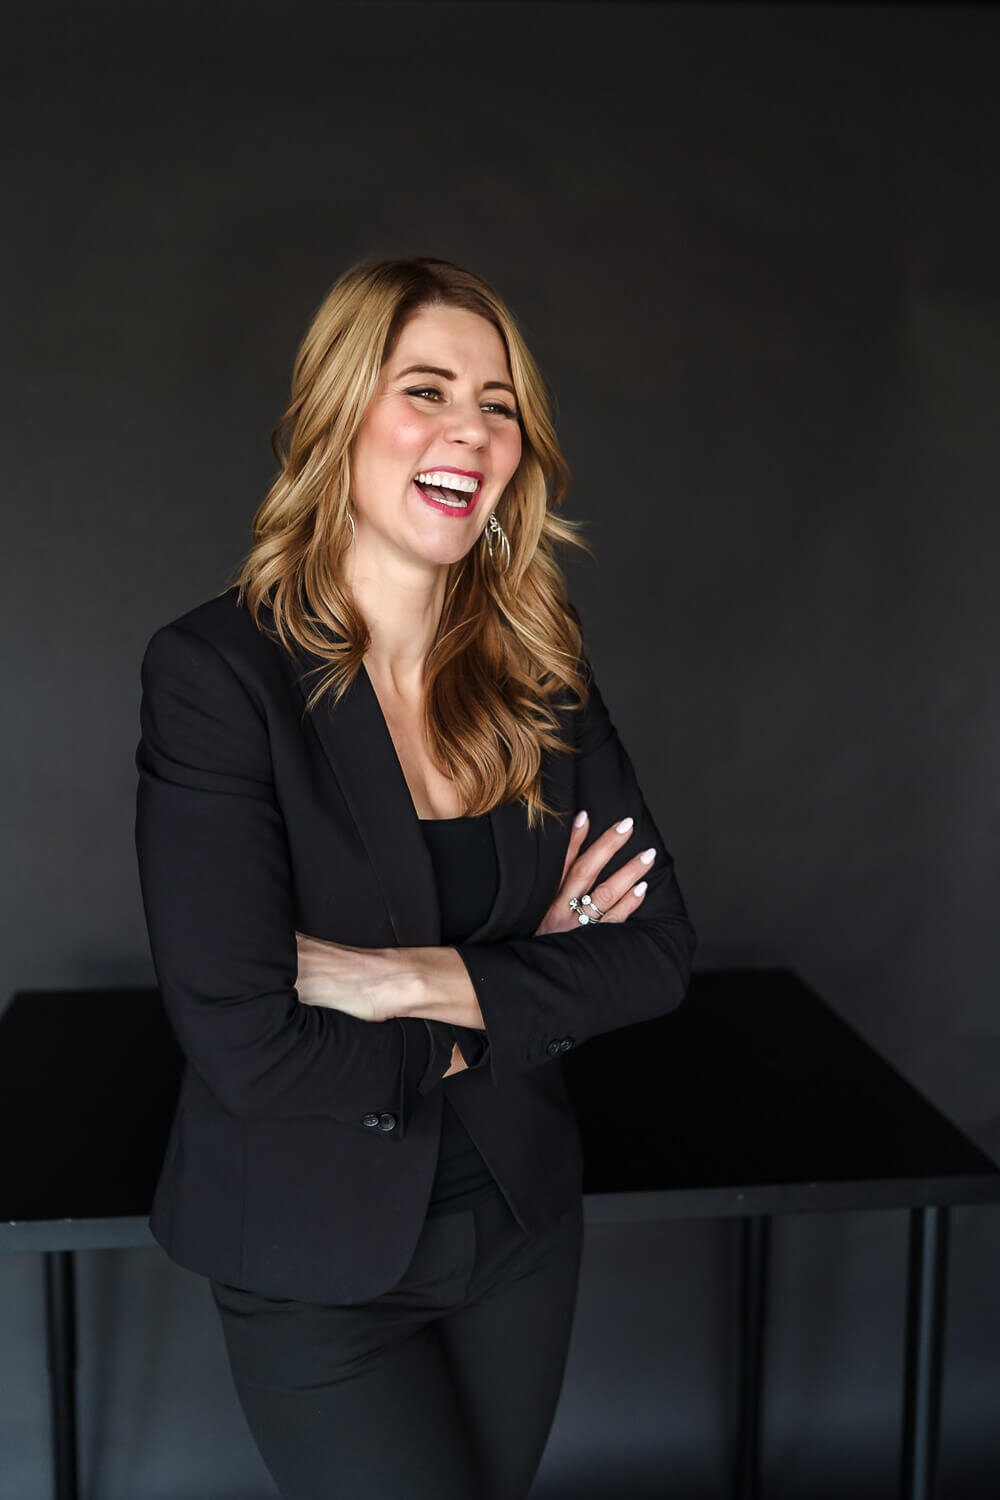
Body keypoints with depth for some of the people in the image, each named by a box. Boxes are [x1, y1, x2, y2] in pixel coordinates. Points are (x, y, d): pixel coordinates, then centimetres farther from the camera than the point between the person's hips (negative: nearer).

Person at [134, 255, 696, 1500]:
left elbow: (658, 950, -7)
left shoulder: (539, 666, -4)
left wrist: (420, 979, -20)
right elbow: (246, 1044, -23)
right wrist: (523, 989, -12)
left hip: (520, 1222, 5)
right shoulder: (214, 670, -19)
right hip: (315, 1262, -4)